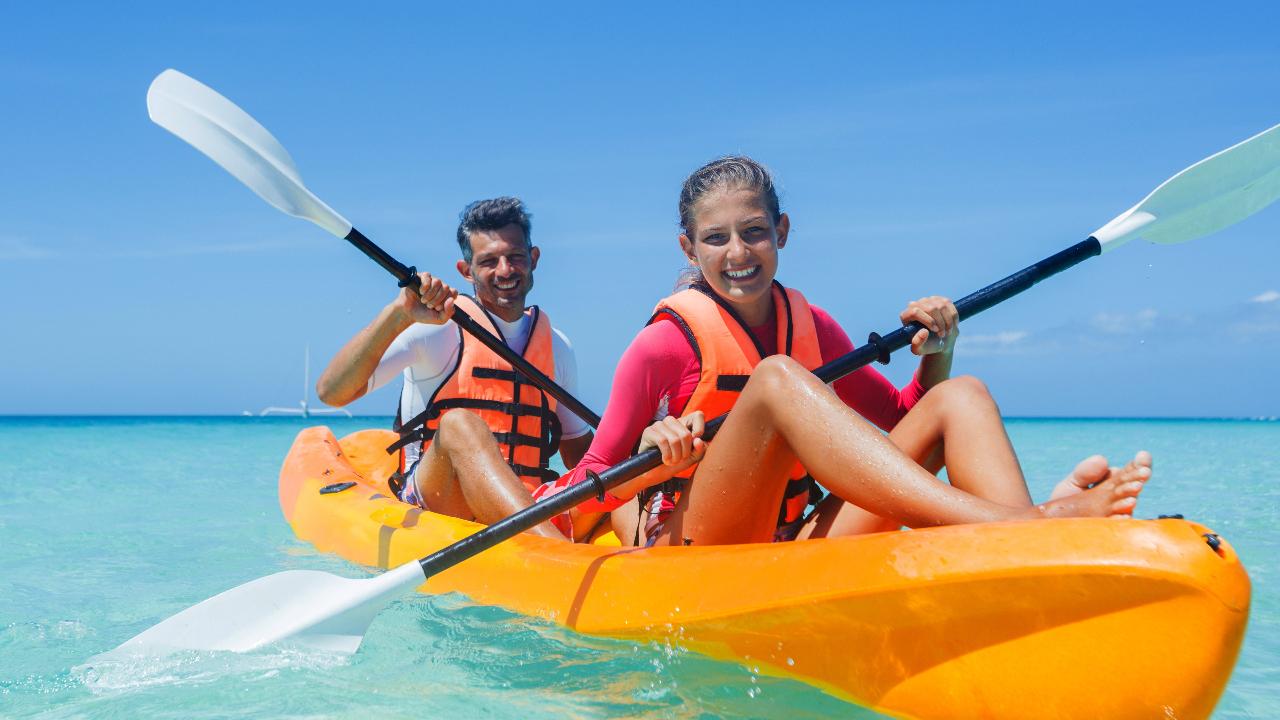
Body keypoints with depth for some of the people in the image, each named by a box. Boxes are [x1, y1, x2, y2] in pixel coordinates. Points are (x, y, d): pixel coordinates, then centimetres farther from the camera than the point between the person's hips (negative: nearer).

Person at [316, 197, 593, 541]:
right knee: (459, 424, -36)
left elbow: (578, 451, 23)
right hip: (429, 497, -5)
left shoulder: (556, 345, 16)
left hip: (529, 505, 5)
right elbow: (331, 392, -12)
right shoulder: (439, 324, -1)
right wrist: (398, 314, -24)